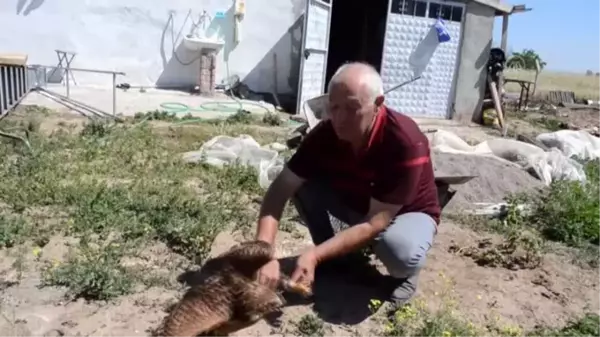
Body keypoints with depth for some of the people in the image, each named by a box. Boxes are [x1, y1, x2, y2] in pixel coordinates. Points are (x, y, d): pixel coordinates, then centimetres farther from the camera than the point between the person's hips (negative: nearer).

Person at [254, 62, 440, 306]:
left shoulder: (406, 143, -35)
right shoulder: (325, 133, -22)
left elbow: (374, 225, -35)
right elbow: (280, 190, -24)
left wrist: (315, 255, -43)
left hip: (408, 212, -4)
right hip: (356, 203, 4)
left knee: (401, 252, -38)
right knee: (303, 185, -20)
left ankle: (404, 275, 1)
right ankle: (334, 258, 1)